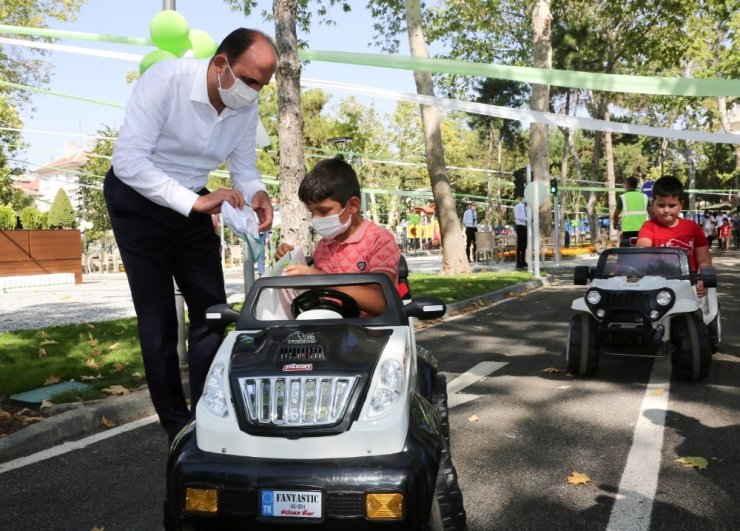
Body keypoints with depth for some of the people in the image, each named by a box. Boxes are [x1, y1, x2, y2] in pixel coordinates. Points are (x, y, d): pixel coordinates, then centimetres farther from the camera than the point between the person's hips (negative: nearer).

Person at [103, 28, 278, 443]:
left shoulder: (248, 107, -10)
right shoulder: (165, 80, -27)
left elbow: (245, 168, 0)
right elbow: (128, 160, -32)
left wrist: (257, 194, -24)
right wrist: (195, 202, -39)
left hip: (193, 203, 5)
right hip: (138, 199, -5)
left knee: (212, 311, 3)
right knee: (159, 319, -3)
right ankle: (178, 426, 10)